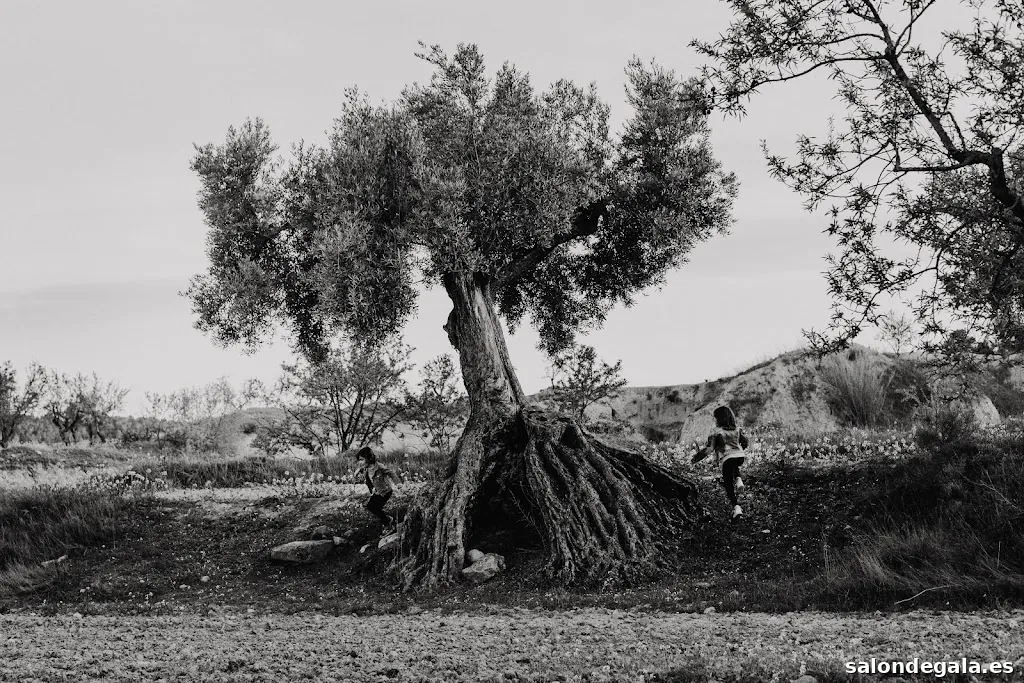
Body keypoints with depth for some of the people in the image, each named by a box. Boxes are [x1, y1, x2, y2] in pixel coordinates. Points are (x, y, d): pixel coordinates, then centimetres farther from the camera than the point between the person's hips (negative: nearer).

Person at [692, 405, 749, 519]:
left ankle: (736, 507, -12)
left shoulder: (717, 432, -5)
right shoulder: (737, 430, 11)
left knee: (728, 485, 2)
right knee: (734, 467, 41)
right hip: (740, 456, 5)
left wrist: (697, 457, 2)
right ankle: (738, 480, 12)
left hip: (727, 458, -5)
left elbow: (708, 449, -9)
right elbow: (746, 442, 20)